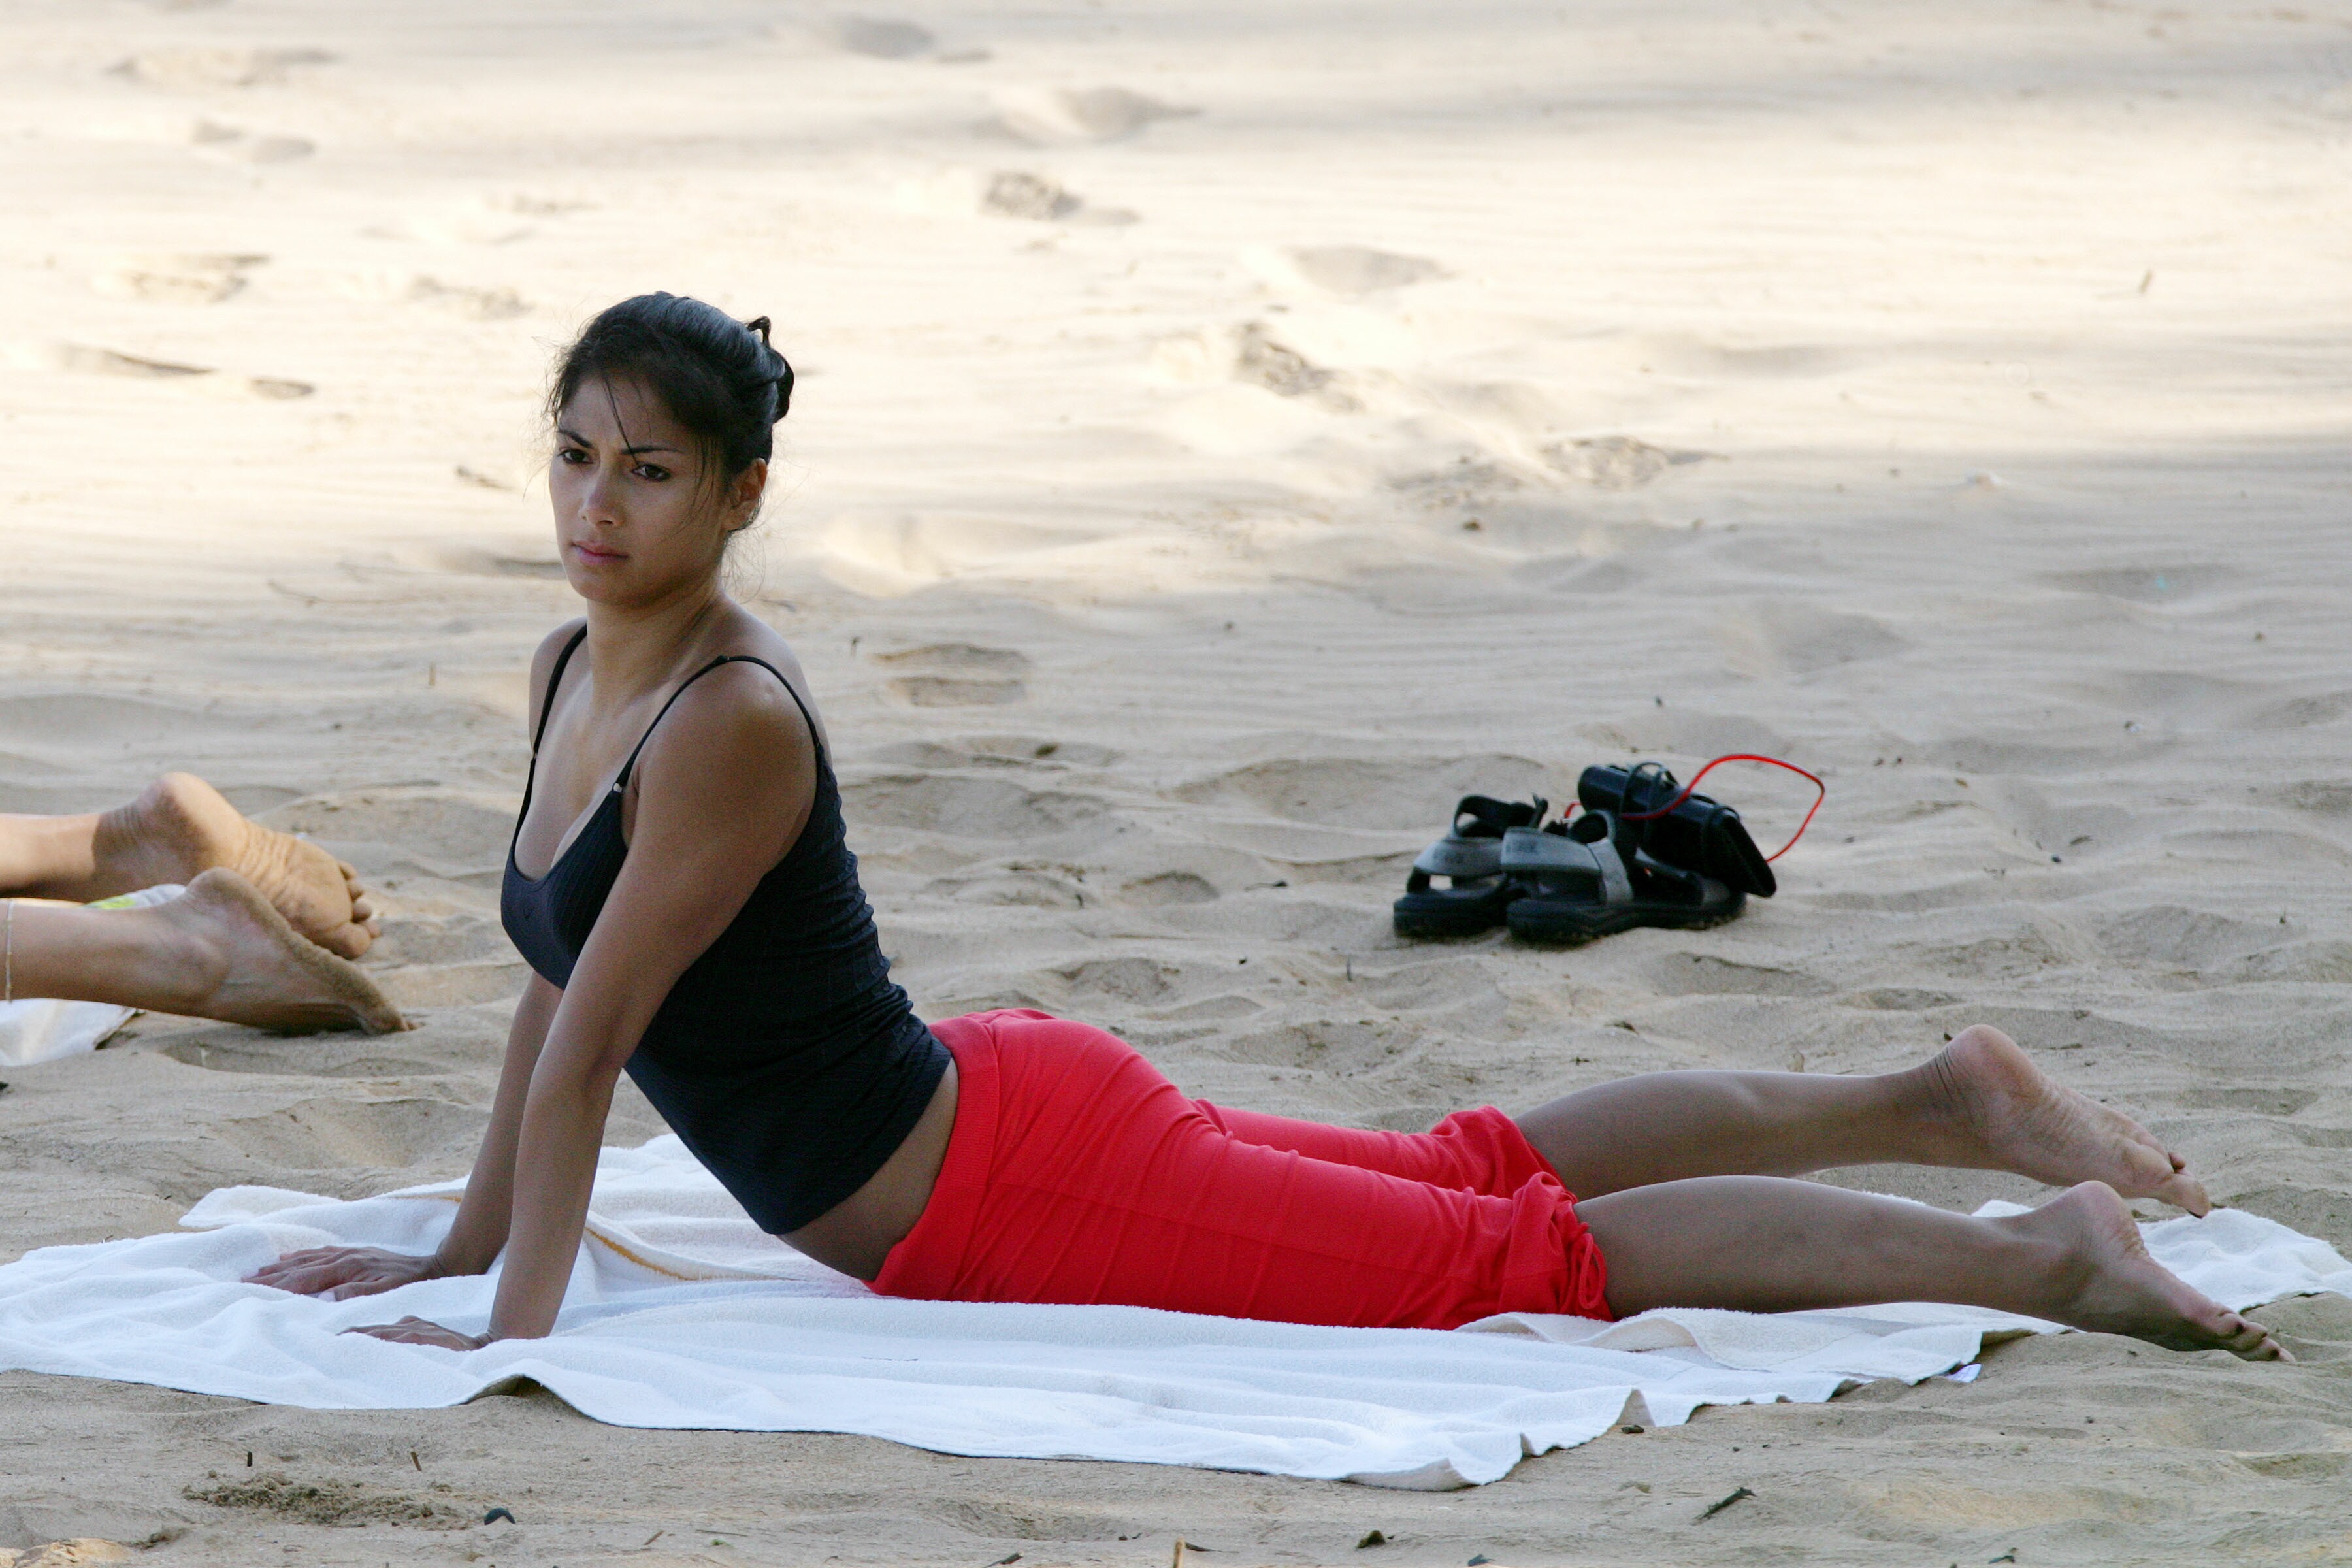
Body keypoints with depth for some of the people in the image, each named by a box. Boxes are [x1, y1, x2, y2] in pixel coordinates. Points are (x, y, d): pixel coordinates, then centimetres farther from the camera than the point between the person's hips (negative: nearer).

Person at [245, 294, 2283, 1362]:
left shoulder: (731, 723, -25)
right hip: (973, 1133, 9)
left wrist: (519, 1333, -26)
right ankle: (1942, 1097, 30)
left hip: (1019, 1179, -9)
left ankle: (2044, 1252, -2)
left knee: (1536, 1256, -5)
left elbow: (594, 1039, -26)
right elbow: (555, 996, 15)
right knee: (1482, 1174, 20)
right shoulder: (574, 675, 3)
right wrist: (458, 1255, 17)